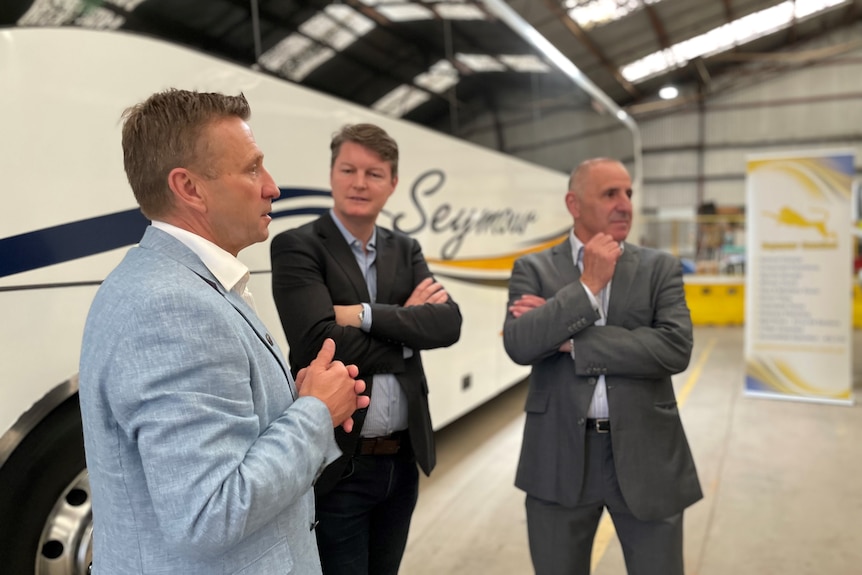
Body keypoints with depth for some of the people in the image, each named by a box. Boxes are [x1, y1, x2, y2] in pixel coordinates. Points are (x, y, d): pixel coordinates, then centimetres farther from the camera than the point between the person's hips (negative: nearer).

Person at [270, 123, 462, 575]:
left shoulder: (406, 250, 7)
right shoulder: (297, 246, -9)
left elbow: (447, 324, -8)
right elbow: (320, 343, -23)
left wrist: (365, 314, -19)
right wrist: (406, 322, -11)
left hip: (403, 459, 6)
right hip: (338, 464, -5)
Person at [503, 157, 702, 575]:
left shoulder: (661, 268, 2)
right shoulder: (534, 269, 0)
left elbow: (676, 349, -13)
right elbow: (519, 346, -15)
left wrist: (569, 340, -14)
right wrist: (588, 284, -15)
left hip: (646, 455, 1)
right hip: (559, 457, 0)